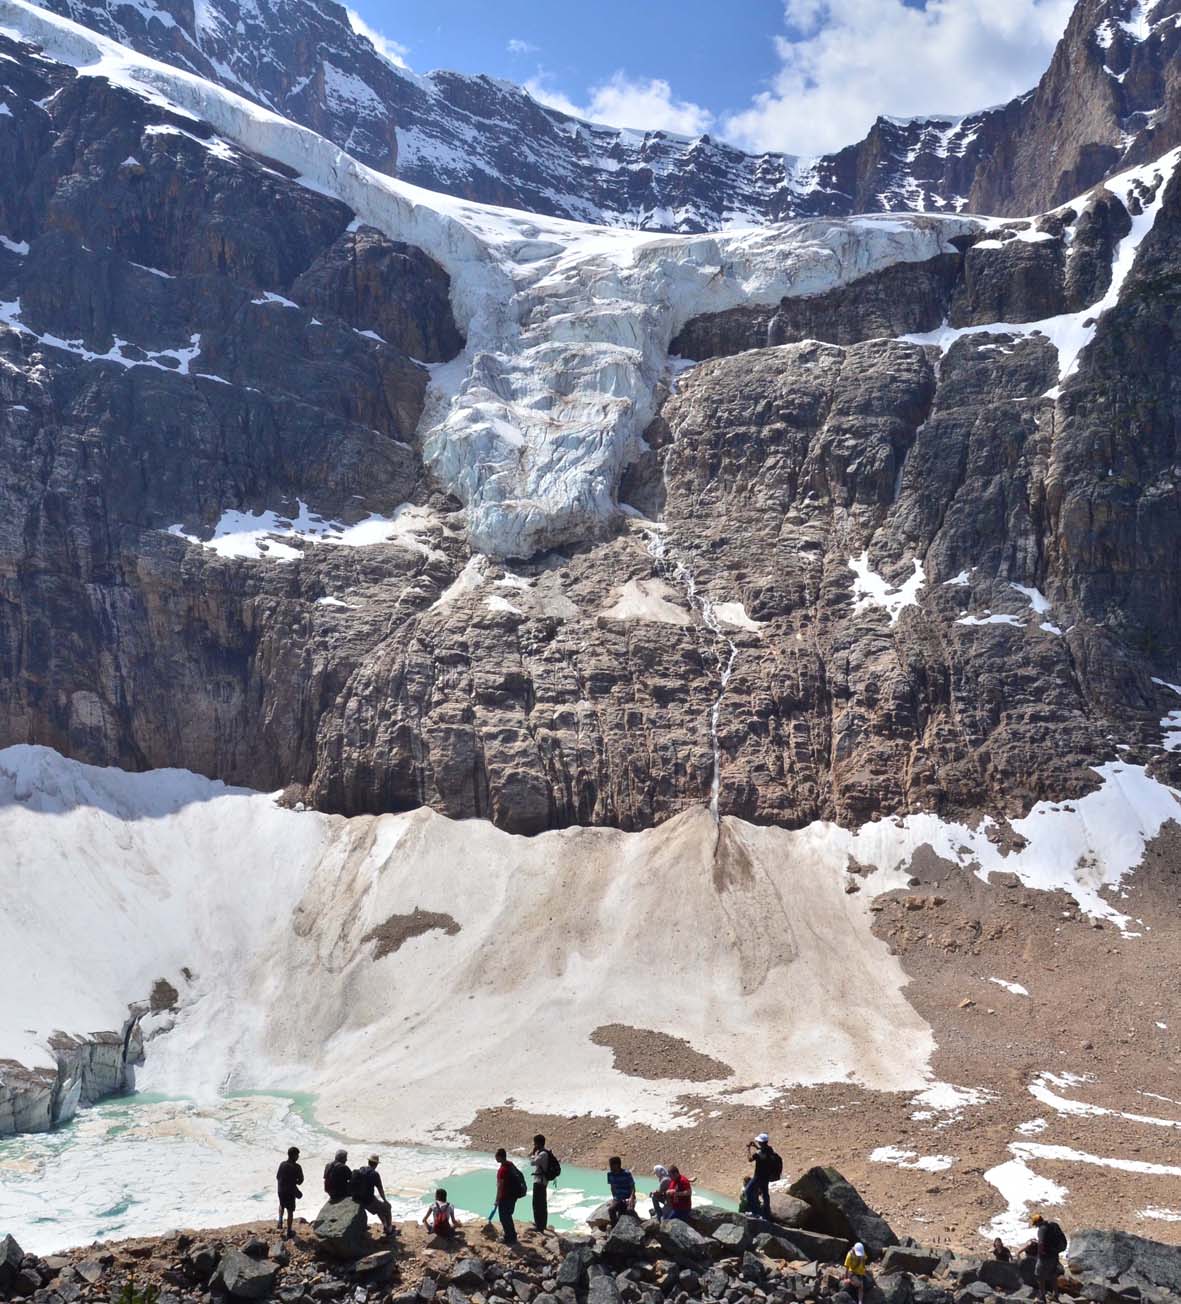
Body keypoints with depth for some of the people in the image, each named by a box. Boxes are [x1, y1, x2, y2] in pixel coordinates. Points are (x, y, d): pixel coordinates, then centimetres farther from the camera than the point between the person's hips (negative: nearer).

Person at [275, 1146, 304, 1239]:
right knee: (290, 1211, 11)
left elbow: (278, 1177, 6)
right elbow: (300, 1180, -12)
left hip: (281, 1190, 4)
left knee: (282, 1205, 34)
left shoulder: (282, 1164, -4)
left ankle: (280, 1221, 19)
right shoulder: (296, 1167, -18)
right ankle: (289, 1232, 18)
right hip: (290, 1192, -4)